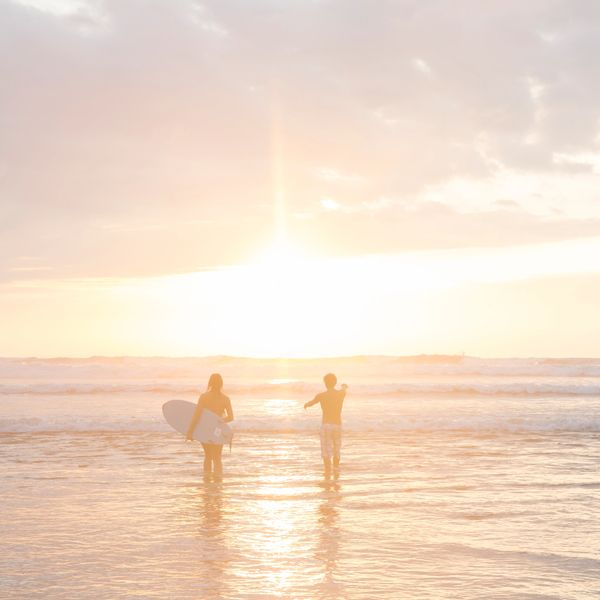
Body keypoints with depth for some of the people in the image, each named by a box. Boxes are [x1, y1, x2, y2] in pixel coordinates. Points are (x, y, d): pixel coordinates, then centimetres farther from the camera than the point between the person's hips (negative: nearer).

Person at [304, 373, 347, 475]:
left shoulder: (321, 396, -6)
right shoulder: (341, 393, 1)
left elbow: (311, 403, 16)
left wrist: (306, 404, 42)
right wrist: (344, 386, 56)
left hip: (326, 425, -3)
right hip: (337, 426, 3)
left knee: (326, 451, -3)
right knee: (336, 450, 19)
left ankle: (328, 474, -10)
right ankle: (336, 469, 14)